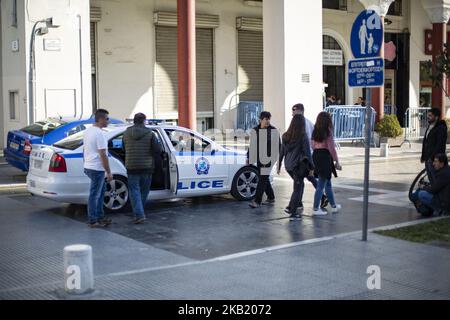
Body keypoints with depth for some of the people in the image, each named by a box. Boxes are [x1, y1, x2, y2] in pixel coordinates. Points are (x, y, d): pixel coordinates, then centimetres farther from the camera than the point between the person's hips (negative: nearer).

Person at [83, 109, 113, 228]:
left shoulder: (88, 131, 10)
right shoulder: (99, 133, -20)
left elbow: (84, 150, 18)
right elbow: (103, 155, -21)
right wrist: (109, 172, -16)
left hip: (88, 167, 10)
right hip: (97, 169, -10)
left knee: (101, 191, 20)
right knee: (94, 195, -2)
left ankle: (100, 217, 26)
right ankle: (93, 221, 5)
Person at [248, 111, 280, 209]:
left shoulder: (274, 131, -2)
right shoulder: (255, 131, 9)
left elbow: (278, 145, 2)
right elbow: (252, 145, 17)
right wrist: (248, 157, 17)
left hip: (269, 158, -5)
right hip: (259, 159, 5)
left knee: (263, 179, -9)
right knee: (263, 179, 12)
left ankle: (257, 201, -8)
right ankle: (271, 197, 29)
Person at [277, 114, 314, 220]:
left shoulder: (285, 136, 5)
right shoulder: (303, 136, -11)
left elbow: (282, 152, 10)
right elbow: (307, 152, -10)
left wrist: (279, 165, 17)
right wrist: (311, 168, -4)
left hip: (288, 165, 6)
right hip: (298, 165, -6)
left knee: (300, 185, 22)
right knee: (297, 189, 3)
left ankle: (290, 208, 18)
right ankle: (293, 213, 3)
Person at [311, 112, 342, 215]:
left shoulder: (315, 132, 8)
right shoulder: (328, 132, -12)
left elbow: (313, 146, 11)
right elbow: (331, 148, -13)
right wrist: (337, 162, -7)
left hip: (316, 156, 8)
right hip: (325, 157, -8)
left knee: (328, 182, 19)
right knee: (321, 184, -1)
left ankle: (334, 206, 32)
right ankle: (315, 209, 2)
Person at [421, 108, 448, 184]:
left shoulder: (441, 128, -14)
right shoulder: (430, 126, 14)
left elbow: (440, 145, -20)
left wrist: (432, 157, -22)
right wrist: (423, 155, 17)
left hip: (435, 158, -9)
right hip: (428, 158, 9)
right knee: (430, 178, 15)